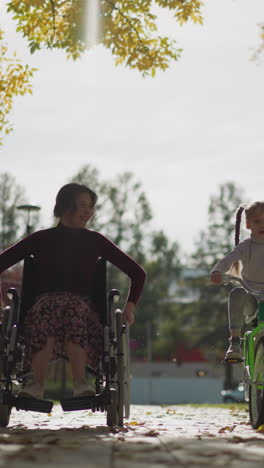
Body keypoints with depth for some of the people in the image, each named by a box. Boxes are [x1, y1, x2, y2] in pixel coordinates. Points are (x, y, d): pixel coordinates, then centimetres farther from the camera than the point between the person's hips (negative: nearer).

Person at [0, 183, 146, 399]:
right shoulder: (42, 239, 14)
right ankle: (38, 383, -47)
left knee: (75, 311, -38)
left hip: (83, 303, 0)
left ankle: (80, 382, -48)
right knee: (46, 311, -38)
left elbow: (138, 273, 19)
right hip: (46, 299, 0)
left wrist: (130, 306, 6)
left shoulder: (95, 241, 16)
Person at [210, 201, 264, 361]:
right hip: (251, 297, -2)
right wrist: (217, 272, -41)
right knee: (237, 293, -35)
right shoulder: (245, 246, -2)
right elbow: (228, 259, -19)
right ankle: (235, 341, -34)